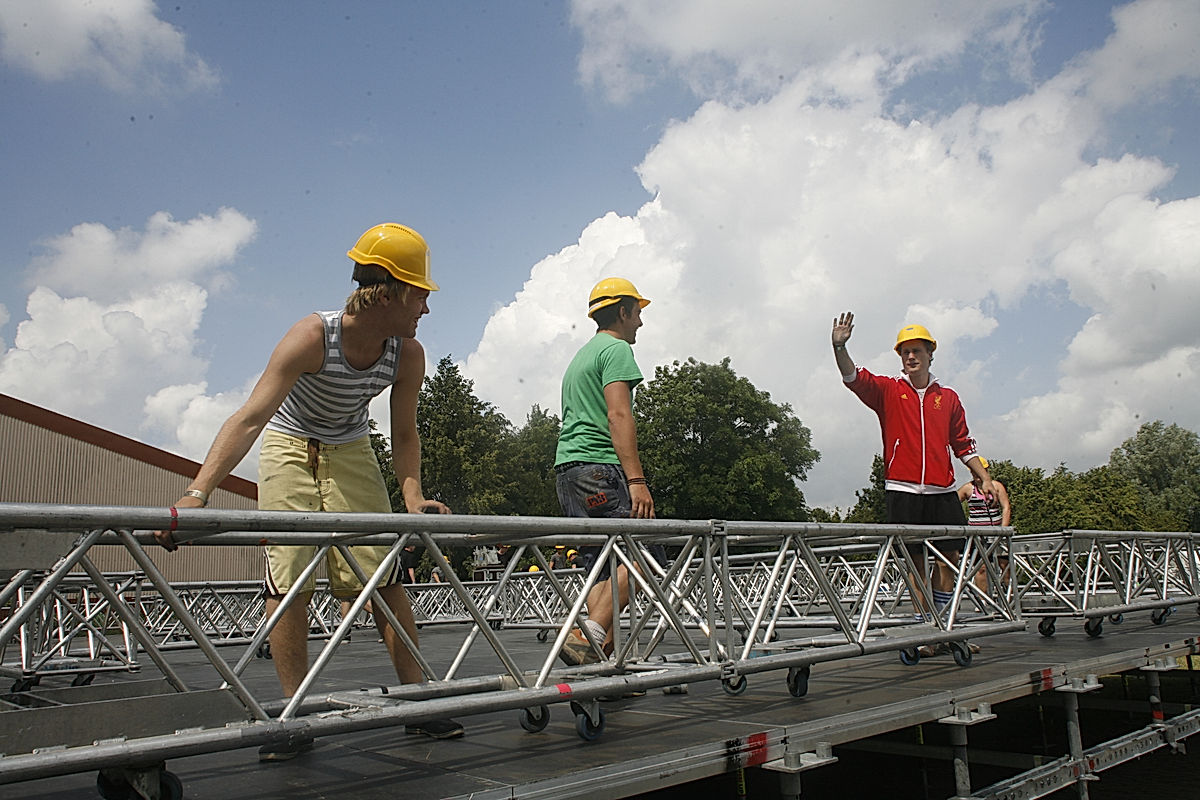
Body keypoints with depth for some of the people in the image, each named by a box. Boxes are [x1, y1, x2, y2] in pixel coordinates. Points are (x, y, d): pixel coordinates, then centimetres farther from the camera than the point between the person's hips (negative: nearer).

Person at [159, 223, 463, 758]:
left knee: (385, 574, -5)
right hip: (289, 448, -3)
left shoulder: (408, 354, -19)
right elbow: (251, 418, -39)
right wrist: (198, 492, -49)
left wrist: (412, 496, -26)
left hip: (351, 453, 3)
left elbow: (404, 436, -9)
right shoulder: (312, 337, -32)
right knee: (288, 577, -9)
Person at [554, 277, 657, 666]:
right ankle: (588, 636, -23)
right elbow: (618, 416, -15)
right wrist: (637, 480, -22)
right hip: (599, 468, -10)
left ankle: (605, 663, 2)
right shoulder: (616, 349, -2)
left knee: (605, 568, 7)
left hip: (567, 472, 10)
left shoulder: (579, 357, 28)